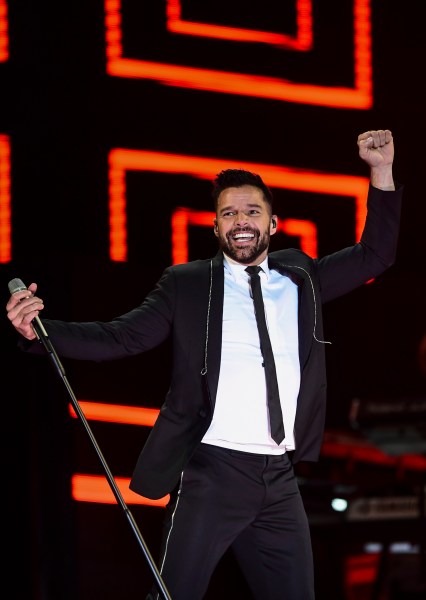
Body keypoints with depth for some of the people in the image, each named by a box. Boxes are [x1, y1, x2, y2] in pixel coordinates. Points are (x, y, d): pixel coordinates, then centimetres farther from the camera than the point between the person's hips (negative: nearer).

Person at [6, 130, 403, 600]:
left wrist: (381, 172, 10)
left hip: (279, 478, 4)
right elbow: (122, 338, -4)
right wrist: (40, 330, -19)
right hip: (212, 471, -4)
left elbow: (375, 256, 20)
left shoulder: (299, 278, 14)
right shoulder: (187, 283, 3)